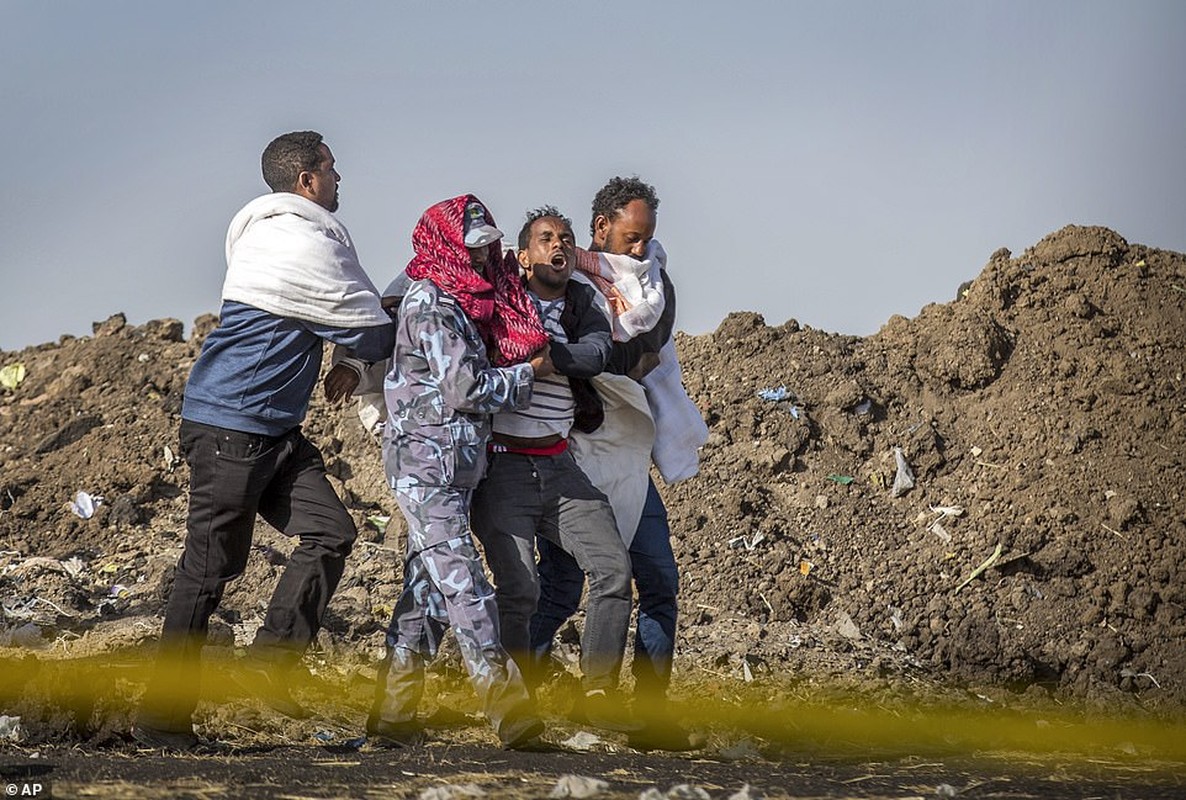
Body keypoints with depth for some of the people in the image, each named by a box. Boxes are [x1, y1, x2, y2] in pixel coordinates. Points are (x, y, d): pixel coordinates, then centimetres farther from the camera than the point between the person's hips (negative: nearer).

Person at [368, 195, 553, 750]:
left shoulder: (463, 300, 16)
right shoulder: (431, 304, -13)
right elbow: (465, 389, -17)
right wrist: (529, 372, -4)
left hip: (450, 468, 10)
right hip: (427, 460, -10)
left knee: (426, 589, 9)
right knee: (463, 585, -13)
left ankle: (392, 718, 12)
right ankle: (508, 707, -18)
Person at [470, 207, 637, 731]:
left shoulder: (581, 303, 10)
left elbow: (595, 354, -10)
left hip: (558, 466, 5)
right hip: (502, 466, -5)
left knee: (613, 567, -6)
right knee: (519, 589, -15)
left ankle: (599, 692, 4)